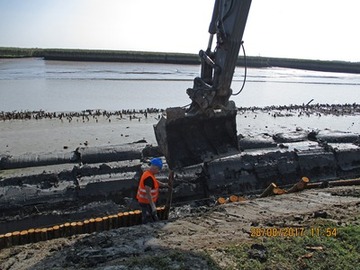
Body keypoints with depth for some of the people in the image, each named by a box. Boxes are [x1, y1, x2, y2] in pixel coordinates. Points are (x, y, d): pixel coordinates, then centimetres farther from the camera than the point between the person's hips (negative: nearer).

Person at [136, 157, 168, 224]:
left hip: (144, 200, 10)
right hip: (146, 202, -10)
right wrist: (153, 205, -30)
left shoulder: (148, 173, 3)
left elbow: (155, 181, 23)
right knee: (148, 221, 2)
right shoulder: (149, 178, -28)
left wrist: (163, 184, 9)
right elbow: (148, 193, -31)